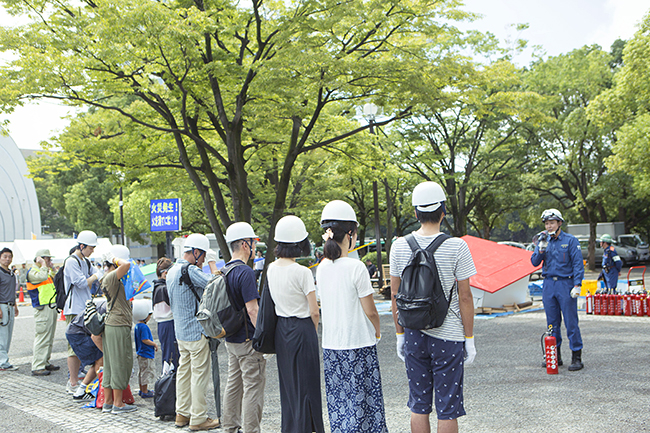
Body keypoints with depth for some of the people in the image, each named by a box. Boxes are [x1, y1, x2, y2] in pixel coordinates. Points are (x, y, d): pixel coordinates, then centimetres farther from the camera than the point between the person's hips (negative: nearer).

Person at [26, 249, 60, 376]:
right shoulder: (32, 272, -9)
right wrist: (43, 264, -14)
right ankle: (37, 367, -10)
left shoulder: (46, 271, 19)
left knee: (49, 338, 14)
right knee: (42, 338, -11)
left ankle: (45, 363, 22)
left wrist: (52, 267, 16)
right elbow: (42, 277, -28)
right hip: (42, 309, -10)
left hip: (51, 307, 10)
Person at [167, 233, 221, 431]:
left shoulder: (172, 271, 13)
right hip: (196, 331, -10)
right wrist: (213, 263, -13)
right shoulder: (191, 271, -19)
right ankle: (198, 418, 3)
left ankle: (182, 413, 22)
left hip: (180, 331, 10)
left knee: (184, 370, 15)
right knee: (199, 374, -2)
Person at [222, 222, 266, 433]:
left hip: (231, 339, 9)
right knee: (253, 387, -2)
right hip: (247, 339, -9)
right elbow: (252, 309, -22)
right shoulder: (245, 272, -18)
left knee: (234, 384, 16)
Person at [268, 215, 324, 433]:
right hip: (302, 331, -7)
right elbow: (315, 312, -14)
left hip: (281, 331, 7)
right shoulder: (302, 272, -18)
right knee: (305, 386, 2)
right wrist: (312, 330, 4)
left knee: (288, 385, 17)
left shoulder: (271, 269, 2)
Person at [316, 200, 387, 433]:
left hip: (330, 345, 6)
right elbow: (370, 311, -9)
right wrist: (377, 333, 6)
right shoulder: (355, 267, -15)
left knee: (338, 403, 13)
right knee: (362, 402, 2)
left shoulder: (321, 268, 3)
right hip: (358, 345, -6)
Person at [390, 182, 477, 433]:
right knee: (447, 408, 6)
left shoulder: (399, 246, 0)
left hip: (413, 335, 3)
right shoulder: (456, 247, -10)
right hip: (448, 336, -3)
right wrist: (469, 338, 0)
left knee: (419, 406, 13)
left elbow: (395, 295, 5)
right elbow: (465, 297, -8)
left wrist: (400, 334, 14)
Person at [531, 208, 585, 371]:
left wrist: (577, 285, -14)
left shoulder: (570, 240, -2)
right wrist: (541, 248, -10)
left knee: (571, 322, -5)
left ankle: (577, 357, 2)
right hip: (548, 284, 5)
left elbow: (578, 264, -5)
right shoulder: (544, 240, 11)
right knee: (552, 322, 10)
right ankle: (555, 355, 19)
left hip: (565, 284, -5)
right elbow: (535, 262, 6)